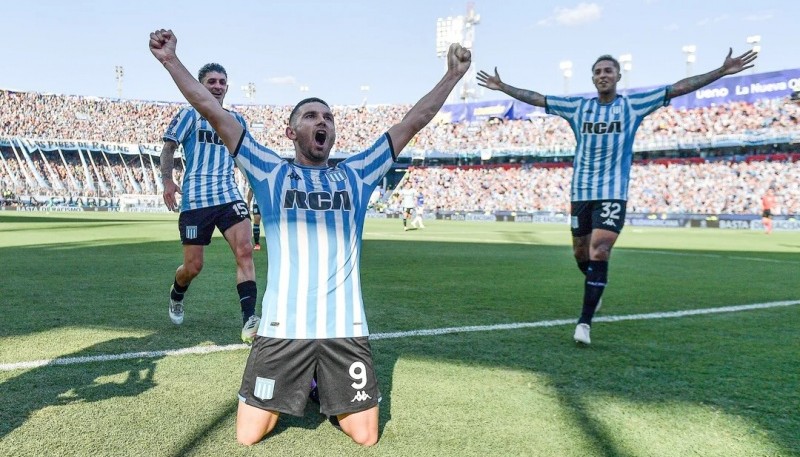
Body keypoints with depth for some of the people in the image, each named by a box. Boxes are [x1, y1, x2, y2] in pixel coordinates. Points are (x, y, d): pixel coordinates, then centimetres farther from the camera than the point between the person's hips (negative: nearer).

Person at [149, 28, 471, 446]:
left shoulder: (355, 175, 10)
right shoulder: (271, 172, 5)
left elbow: (414, 121, 11)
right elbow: (214, 113, 1)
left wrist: (452, 75, 12)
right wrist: (171, 61, -3)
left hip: (346, 329, 2)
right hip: (282, 328, -1)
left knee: (366, 436, 5)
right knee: (247, 436, 4)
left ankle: (327, 394, 36)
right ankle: (296, 390, 34)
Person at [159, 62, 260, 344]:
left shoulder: (237, 120, 16)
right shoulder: (189, 114, 5)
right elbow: (169, 147, 2)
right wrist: (167, 180, -13)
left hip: (229, 195, 3)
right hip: (195, 199, -2)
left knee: (245, 251, -19)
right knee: (193, 266, 4)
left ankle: (249, 321, -20)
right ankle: (176, 296, 40)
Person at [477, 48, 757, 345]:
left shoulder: (633, 104, 3)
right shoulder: (577, 107, 8)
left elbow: (678, 88, 0)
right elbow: (537, 99, 12)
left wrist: (722, 71, -5)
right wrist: (502, 87, 13)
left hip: (613, 194, -3)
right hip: (581, 192, 3)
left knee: (599, 254, -15)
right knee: (581, 254, 12)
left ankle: (585, 321, -8)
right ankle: (595, 287, 44)